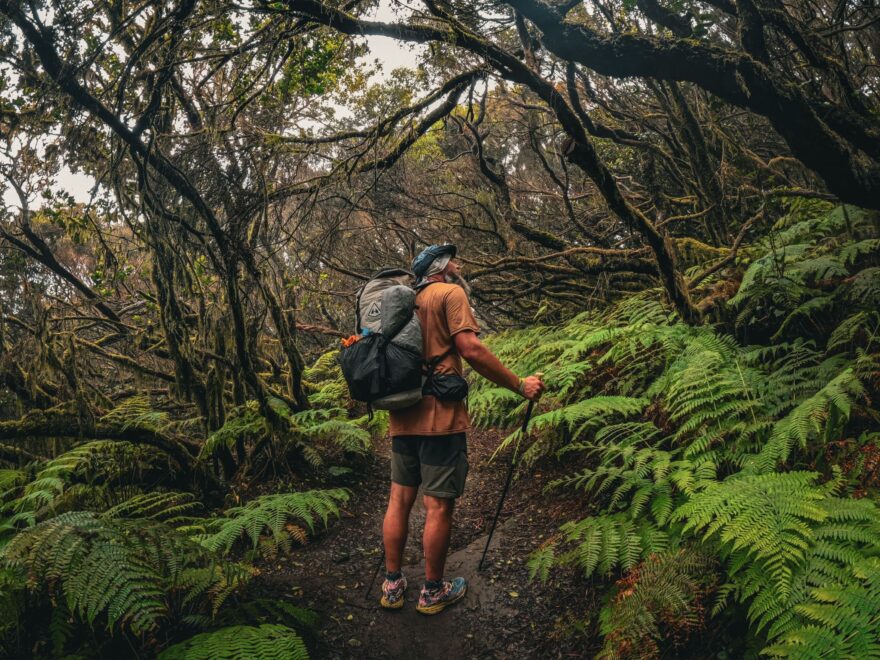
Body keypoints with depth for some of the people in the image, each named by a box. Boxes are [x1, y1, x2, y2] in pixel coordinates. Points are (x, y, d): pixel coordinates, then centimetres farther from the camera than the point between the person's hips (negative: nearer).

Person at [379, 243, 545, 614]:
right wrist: (520, 386, -11)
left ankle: (392, 585, 22)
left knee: (399, 500, 12)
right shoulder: (451, 293, -4)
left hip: (403, 419, 8)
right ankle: (433, 591, 14)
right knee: (438, 506, 3)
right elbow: (471, 350, -16)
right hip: (440, 418, -8)